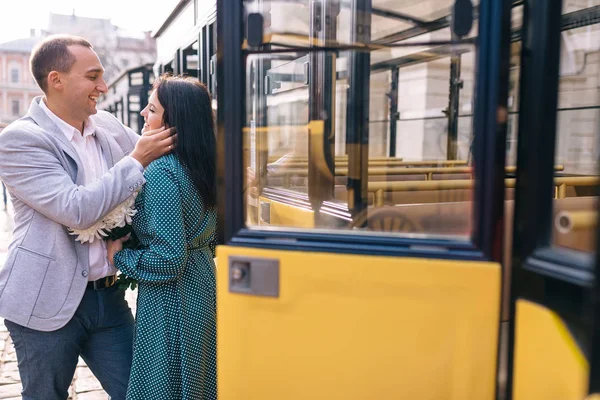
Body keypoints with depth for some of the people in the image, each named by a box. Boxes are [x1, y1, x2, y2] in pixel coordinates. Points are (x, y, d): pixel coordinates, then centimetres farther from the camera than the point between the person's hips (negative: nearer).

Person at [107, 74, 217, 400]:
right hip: (201, 286, 9)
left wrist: (119, 257, -11)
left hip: (171, 300, -9)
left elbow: (169, 259, -24)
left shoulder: (162, 172, -22)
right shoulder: (202, 166, 3)